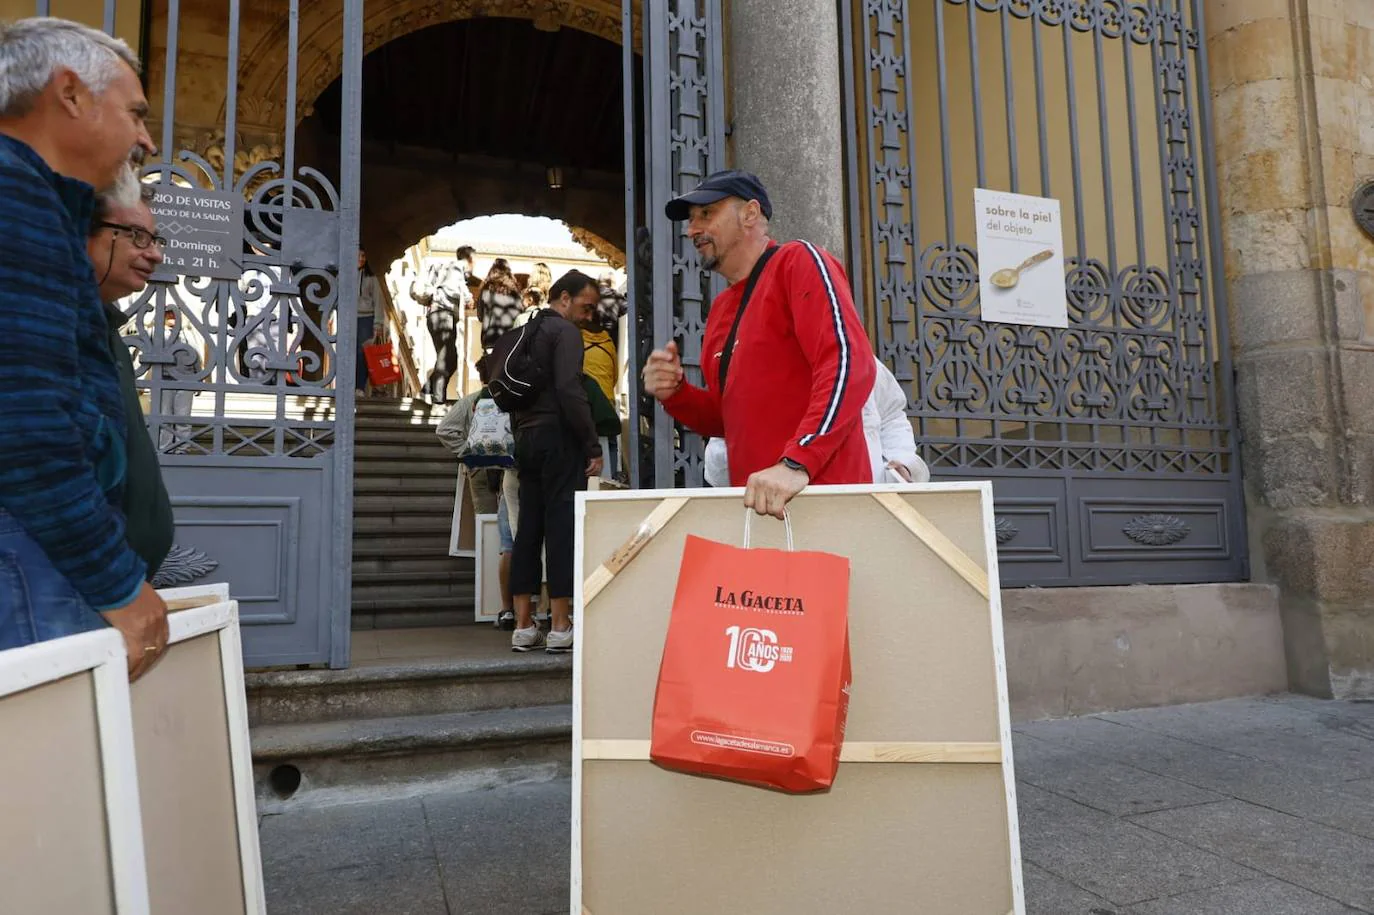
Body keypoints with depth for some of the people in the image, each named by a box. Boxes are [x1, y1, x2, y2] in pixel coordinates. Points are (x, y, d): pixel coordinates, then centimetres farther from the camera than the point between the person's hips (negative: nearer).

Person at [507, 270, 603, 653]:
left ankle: (523, 625, 11)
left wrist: (520, 438, 19)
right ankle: (560, 627, -3)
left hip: (526, 438, 8)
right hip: (558, 438, -8)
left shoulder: (526, 332, 20)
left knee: (528, 527, 8)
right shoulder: (565, 332, -7)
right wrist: (593, 446, -15)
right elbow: (570, 391, -18)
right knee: (562, 527, -5)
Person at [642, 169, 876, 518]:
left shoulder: (797, 261, -7)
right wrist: (675, 393, 2)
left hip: (820, 494, -7)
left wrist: (796, 463, -29)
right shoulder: (720, 307, 14)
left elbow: (849, 362, -21)